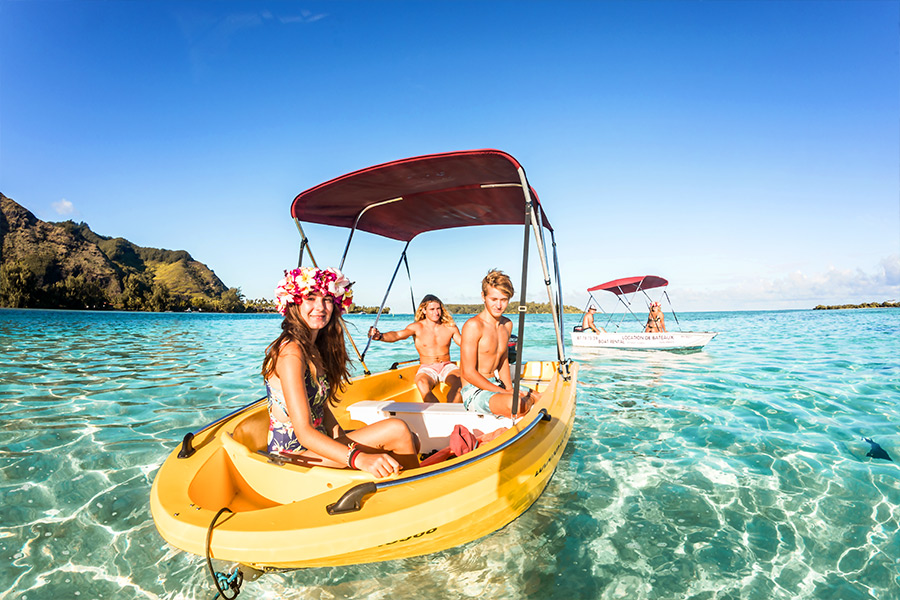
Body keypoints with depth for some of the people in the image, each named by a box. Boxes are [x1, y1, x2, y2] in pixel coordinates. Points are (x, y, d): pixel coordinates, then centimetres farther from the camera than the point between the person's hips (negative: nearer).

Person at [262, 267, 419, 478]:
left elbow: (322, 408, 8)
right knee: (397, 430, -19)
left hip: (317, 443, 9)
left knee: (411, 442, 2)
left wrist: (342, 439, -9)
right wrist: (358, 458, -41)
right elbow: (303, 433, -28)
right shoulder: (291, 352, -20)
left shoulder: (316, 348, 9)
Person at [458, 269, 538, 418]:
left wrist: (510, 390, 1)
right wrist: (505, 393, -18)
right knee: (514, 403, -33)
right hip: (474, 390, -7)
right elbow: (468, 373, -19)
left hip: (496, 385, 8)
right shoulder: (473, 325, -17)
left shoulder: (507, 325, 8)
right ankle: (530, 399, -3)